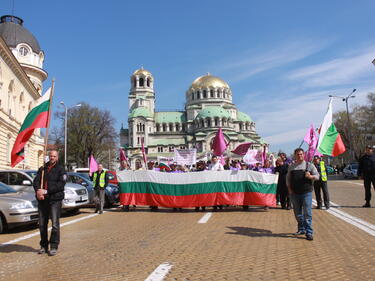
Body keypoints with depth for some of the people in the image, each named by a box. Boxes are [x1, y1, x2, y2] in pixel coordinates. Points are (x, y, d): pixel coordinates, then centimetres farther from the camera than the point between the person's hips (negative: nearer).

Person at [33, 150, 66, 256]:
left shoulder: (60, 169, 1)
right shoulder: (42, 169, 15)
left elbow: (61, 184, -10)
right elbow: (36, 181, 5)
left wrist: (46, 191, -17)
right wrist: (38, 190, -16)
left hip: (55, 199, -4)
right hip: (42, 200, 4)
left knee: (55, 224, -5)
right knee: (42, 224, 9)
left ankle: (54, 246, 5)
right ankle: (43, 246, 22)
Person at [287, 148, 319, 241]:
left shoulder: (309, 165, 4)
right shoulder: (291, 166, 11)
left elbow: (317, 176, 5)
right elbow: (288, 178, 16)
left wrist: (310, 176, -15)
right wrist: (289, 188, 3)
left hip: (306, 192, -3)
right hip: (294, 193, 3)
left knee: (307, 213, -6)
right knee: (297, 213, 11)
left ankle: (309, 232, 1)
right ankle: (301, 229, 27)